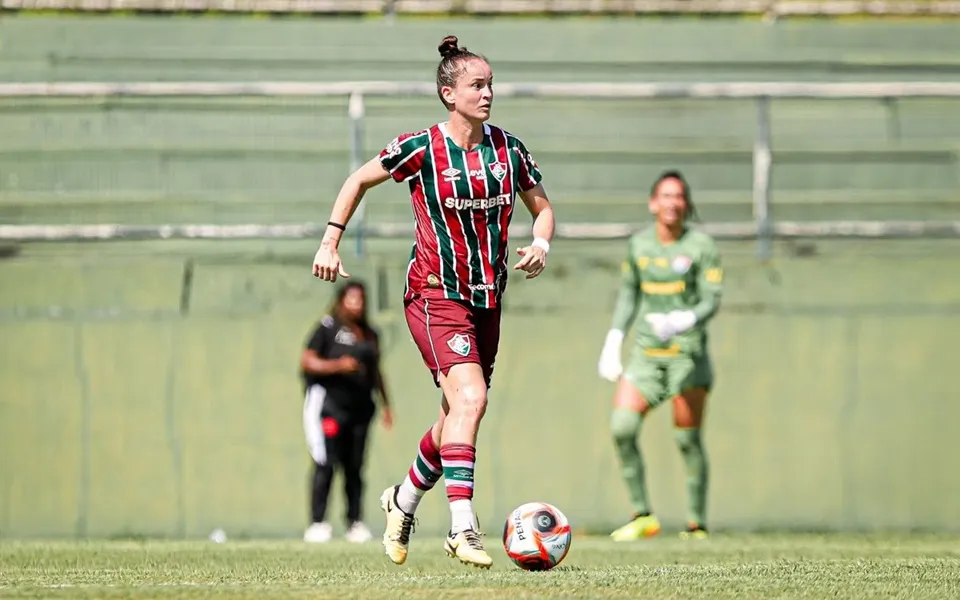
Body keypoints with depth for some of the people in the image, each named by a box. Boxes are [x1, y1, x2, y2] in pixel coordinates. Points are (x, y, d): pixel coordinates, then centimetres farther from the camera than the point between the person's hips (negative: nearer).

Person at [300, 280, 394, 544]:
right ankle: (317, 524, -13)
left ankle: (355, 524, 10)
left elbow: (375, 371, 28)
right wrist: (338, 366, -19)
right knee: (325, 465, -12)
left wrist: (386, 404, 24)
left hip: (359, 407, 6)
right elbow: (306, 361, -6)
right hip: (328, 403, -6)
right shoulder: (328, 327, -2)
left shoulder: (370, 335, 17)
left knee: (354, 468, 7)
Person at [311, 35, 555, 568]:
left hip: (488, 299, 6)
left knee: (458, 414, 12)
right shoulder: (421, 149, -9)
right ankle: (463, 529, -25)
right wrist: (331, 241, -2)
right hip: (436, 294, -6)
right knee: (469, 398, -23)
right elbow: (359, 181, 4)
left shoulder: (508, 148, 3)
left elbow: (543, 208, 13)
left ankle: (403, 501, 37)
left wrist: (541, 244, -8)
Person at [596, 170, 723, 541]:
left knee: (688, 440, -6)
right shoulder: (638, 245, 10)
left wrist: (681, 322, -26)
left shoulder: (701, 246, -3)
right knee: (621, 427, -13)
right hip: (645, 356, 4)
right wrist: (613, 342, 15)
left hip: (687, 353, -4)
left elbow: (711, 301, -8)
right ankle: (642, 516, -3)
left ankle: (697, 524, 4)